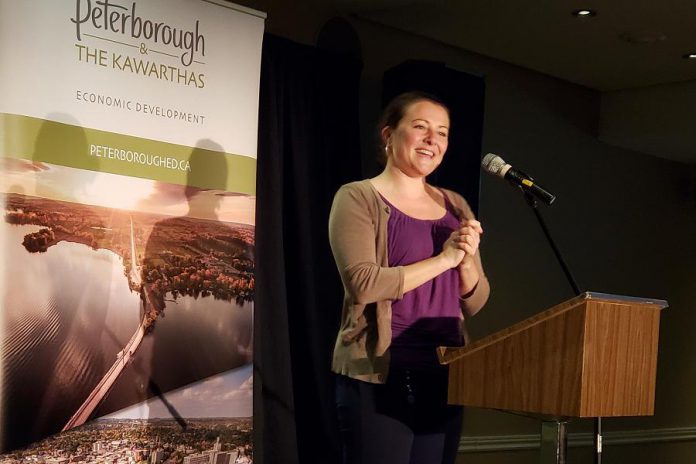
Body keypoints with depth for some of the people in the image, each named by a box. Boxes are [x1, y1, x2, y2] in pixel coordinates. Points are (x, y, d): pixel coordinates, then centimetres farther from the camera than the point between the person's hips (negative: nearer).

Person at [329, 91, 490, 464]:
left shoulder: (455, 207, 13)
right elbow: (363, 283, -18)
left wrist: (466, 261, -8)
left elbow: (475, 303, 12)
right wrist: (444, 258, -13)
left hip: (444, 378, 6)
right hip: (378, 377, -5)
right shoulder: (358, 198, -4)